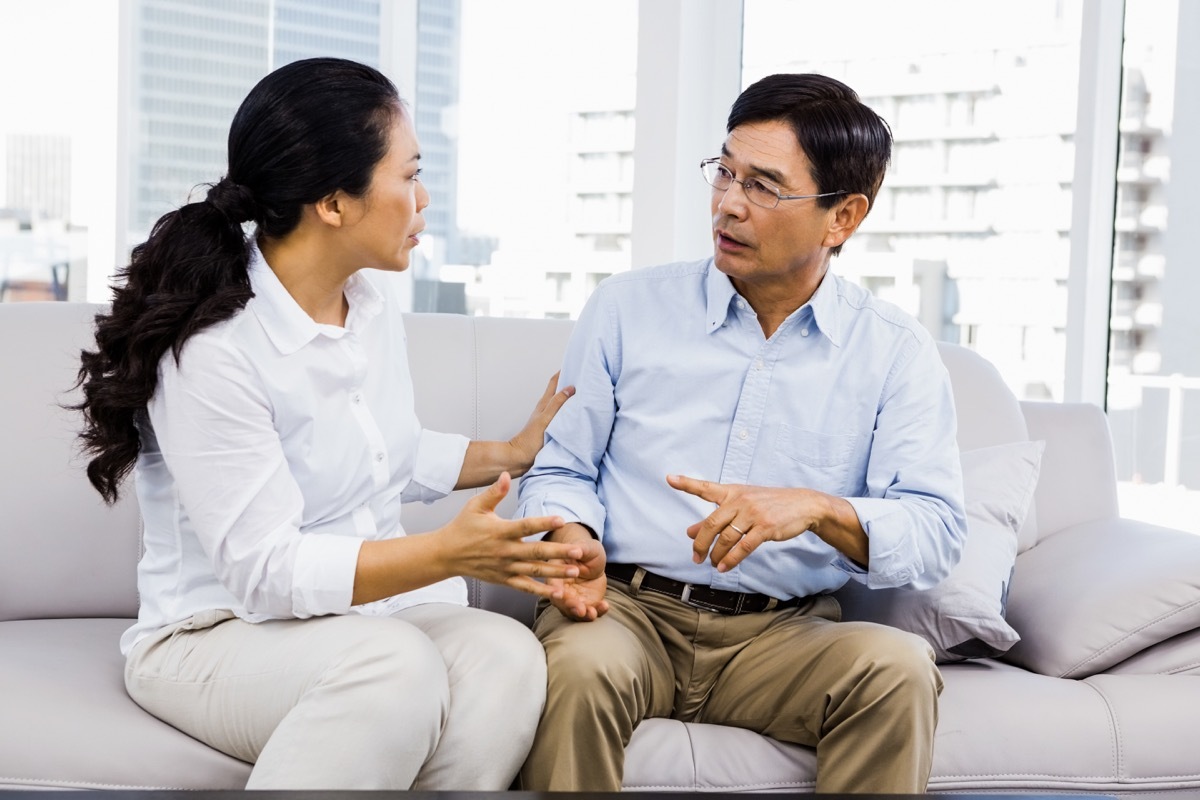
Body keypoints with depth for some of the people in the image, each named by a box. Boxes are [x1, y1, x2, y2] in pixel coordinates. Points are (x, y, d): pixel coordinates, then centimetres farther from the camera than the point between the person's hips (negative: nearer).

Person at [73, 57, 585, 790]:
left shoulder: (374, 295, 5)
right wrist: (450, 552, -29)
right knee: (397, 666, -37)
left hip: (373, 610, 6)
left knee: (506, 654, -27)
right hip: (219, 636, -6)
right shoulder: (211, 348, -19)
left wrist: (517, 453, 21)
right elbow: (266, 570, -21)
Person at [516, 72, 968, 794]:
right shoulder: (629, 307, 8)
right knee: (582, 667, -34)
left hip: (784, 635, 1)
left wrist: (818, 509, -23)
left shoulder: (895, 353, 5)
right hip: (626, 607, 0)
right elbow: (562, 468, 12)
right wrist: (573, 537, -11)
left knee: (898, 668, -30)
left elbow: (936, 532, -4)